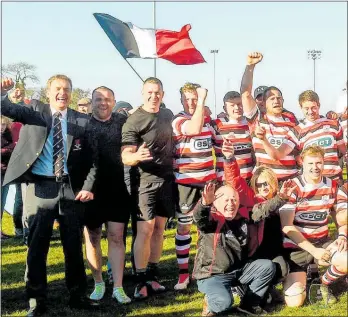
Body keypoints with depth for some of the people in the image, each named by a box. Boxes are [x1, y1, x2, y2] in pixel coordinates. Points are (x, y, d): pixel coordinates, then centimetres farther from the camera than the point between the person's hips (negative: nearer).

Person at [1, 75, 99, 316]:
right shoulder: (33, 112, 6)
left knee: (74, 246, 10)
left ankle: (78, 295, 23)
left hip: (71, 189, 1)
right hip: (40, 188, -1)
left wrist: (88, 186, -6)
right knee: (37, 246, 4)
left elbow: (93, 158, 5)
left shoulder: (83, 121, 5)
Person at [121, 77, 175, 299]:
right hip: (146, 181, -6)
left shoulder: (168, 115, 7)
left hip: (167, 179, 6)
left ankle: (152, 276, 18)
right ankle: (141, 281, -1)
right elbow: (126, 157, -19)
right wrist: (136, 156, -38)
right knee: (145, 231, -7)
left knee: (159, 229, 10)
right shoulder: (134, 121, -12)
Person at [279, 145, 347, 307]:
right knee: (294, 302, -15)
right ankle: (299, 275, 21)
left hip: (322, 242, 4)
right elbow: (287, 227, -15)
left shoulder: (333, 187, 1)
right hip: (296, 246, -3)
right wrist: (313, 251, -19)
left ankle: (325, 283, 6)